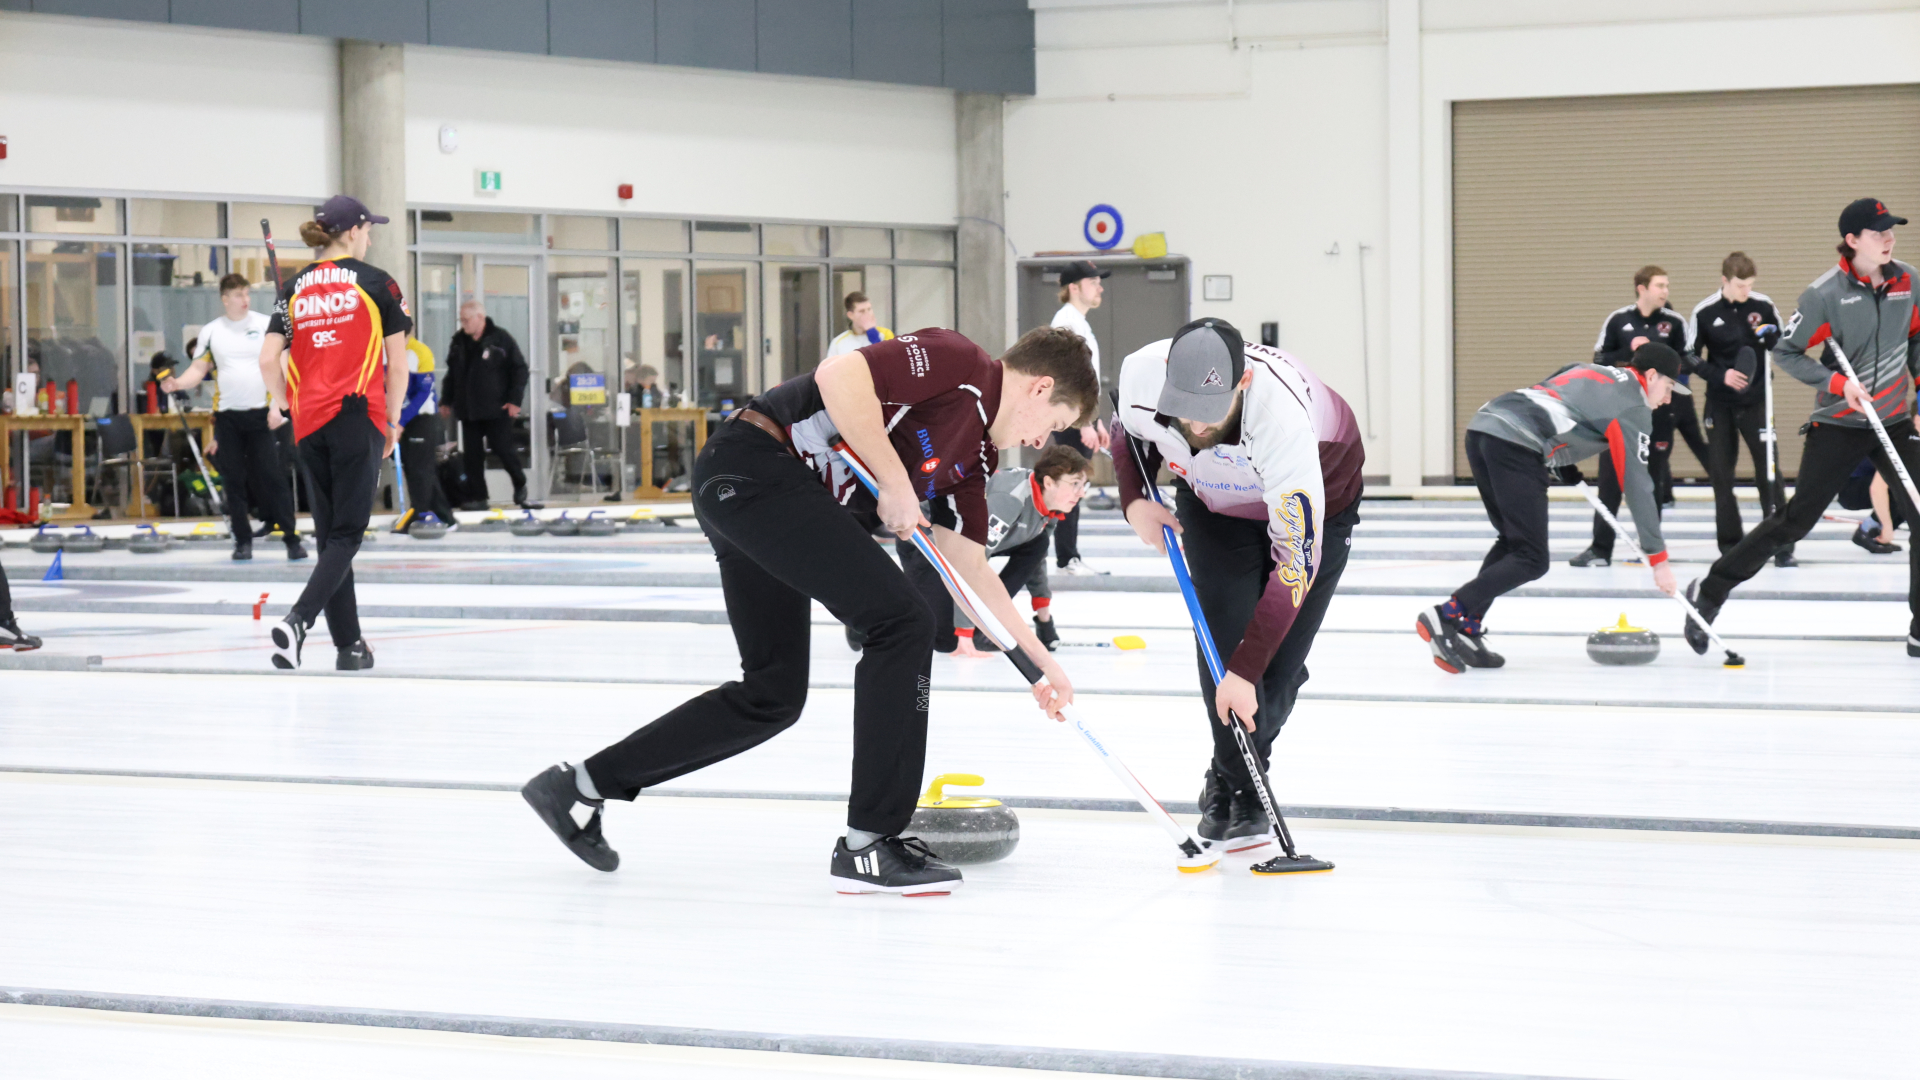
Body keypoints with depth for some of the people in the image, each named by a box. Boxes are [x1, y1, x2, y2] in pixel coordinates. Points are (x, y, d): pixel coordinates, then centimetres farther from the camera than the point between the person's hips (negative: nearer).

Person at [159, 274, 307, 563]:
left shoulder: (265, 325, 0)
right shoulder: (210, 332, 7)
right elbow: (199, 369, 8)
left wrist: (277, 406, -10)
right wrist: (177, 384, -13)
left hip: (260, 413, -2)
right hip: (227, 416, 2)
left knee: (272, 476, -6)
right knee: (233, 481, 3)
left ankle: (292, 538, -3)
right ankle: (243, 540, 11)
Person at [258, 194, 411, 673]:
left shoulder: (295, 287, 8)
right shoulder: (376, 282, -1)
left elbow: (268, 359, 1)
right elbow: (397, 363, -1)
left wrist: (289, 405, 17)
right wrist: (392, 420, 11)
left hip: (310, 423, 4)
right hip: (358, 417, -4)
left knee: (329, 534, 11)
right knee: (347, 534, -3)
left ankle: (349, 644, 12)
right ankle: (298, 620, -23)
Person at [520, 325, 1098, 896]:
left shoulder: (975, 455, 19)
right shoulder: (958, 362, -9)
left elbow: (971, 565, 24)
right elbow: (839, 375, -23)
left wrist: (1042, 660, 23)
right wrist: (895, 482, -16)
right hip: (756, 465, -10)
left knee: (772, 696, 15)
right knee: (900, 622, -12)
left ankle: (580, 785, 22)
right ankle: (869, 844, -8)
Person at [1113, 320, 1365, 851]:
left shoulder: (1282, 420, -46)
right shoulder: (1141, 374, -33)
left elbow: (1295, 562, -41)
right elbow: (1128, 431, -3)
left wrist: (1246, 672, -41)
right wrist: (1134, 500, -19)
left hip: (1316, 502, -3)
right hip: (1214, 502, 3)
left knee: (1280, 662, -6)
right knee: (1226, 638, -16)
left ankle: (1228, 781, 22)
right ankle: (1237, 791, 2)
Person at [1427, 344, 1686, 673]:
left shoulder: (1592, 371, 30)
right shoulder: (1634, 407, 7)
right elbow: (1637, 485, 4)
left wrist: (1567, 471, 32)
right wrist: (1658, 557, 7)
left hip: (1481, 426, 9)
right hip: (1515, 445, -9)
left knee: (1512, 541, 19)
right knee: (1531, 561, -5)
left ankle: (1466, 629, 9)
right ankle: (1447, 617, -16)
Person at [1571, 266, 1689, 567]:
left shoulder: (1675, 322, 1)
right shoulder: (1618, 320, 2)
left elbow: (1685, 362, 2)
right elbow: (1599, 359, 1)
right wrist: (1630, 351, -14)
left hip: (1658, 410, 0)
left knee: (1651, 480, 4)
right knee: (1610, 478, -2)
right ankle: (1600, 549, 1)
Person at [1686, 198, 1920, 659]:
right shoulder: (1825, 293, -16)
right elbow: (1785, 352, -9)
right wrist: (1838, 383, -19)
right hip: (1838, 425, -4)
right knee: (1795, 520, -2)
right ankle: (1709, 593, 10)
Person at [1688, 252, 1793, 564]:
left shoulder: (1763, 305, -2)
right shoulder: (1704, 312, -4)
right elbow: (1692, 358, 1)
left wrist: (1771, 336, -14)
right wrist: (1720, 375, -15)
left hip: (1756, 401, -1)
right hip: (1720, 403, 1)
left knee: (1768, 466, -5)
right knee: (1720, 472, 2)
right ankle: (1730, 544, 10)